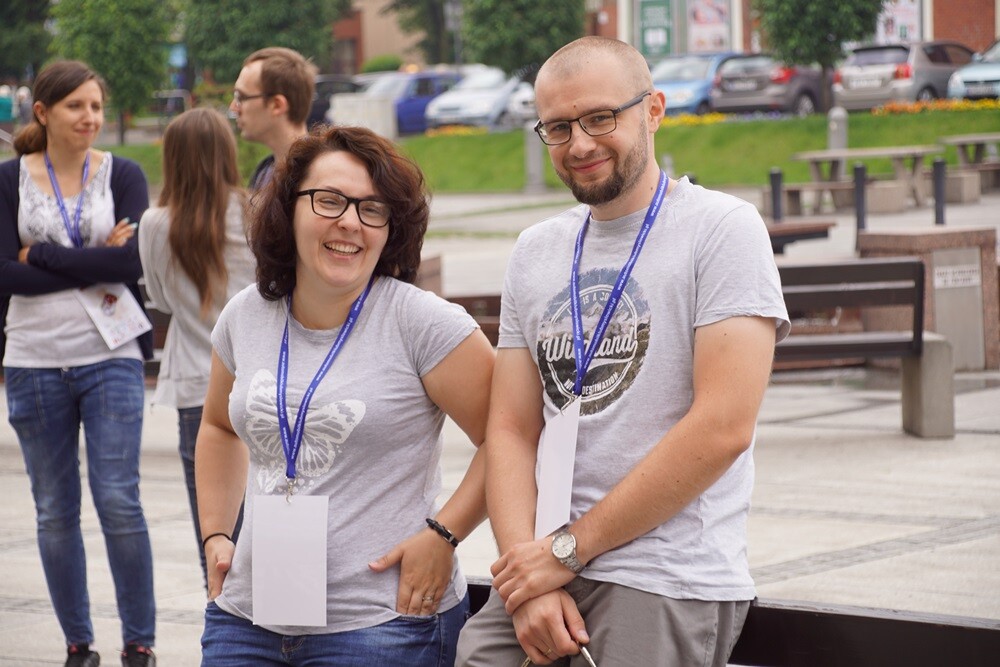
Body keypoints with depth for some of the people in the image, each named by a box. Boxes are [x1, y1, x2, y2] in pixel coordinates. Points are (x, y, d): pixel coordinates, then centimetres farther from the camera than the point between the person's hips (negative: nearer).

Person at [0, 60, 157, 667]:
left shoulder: (122, 175, 3)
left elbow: (134, 260, -11)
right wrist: (96, 264, -12)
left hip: (110, 356, -1)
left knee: (120, 501, -7)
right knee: (55, 512, 7)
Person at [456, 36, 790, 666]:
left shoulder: (723, 229, -5)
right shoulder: (535, 252, 14)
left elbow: (722, 427, -14)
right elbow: (512, 431, 10)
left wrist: (569, 547, -10)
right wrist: (531, 574, -7)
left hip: (667, 586, -5)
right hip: (541, 572, 5)